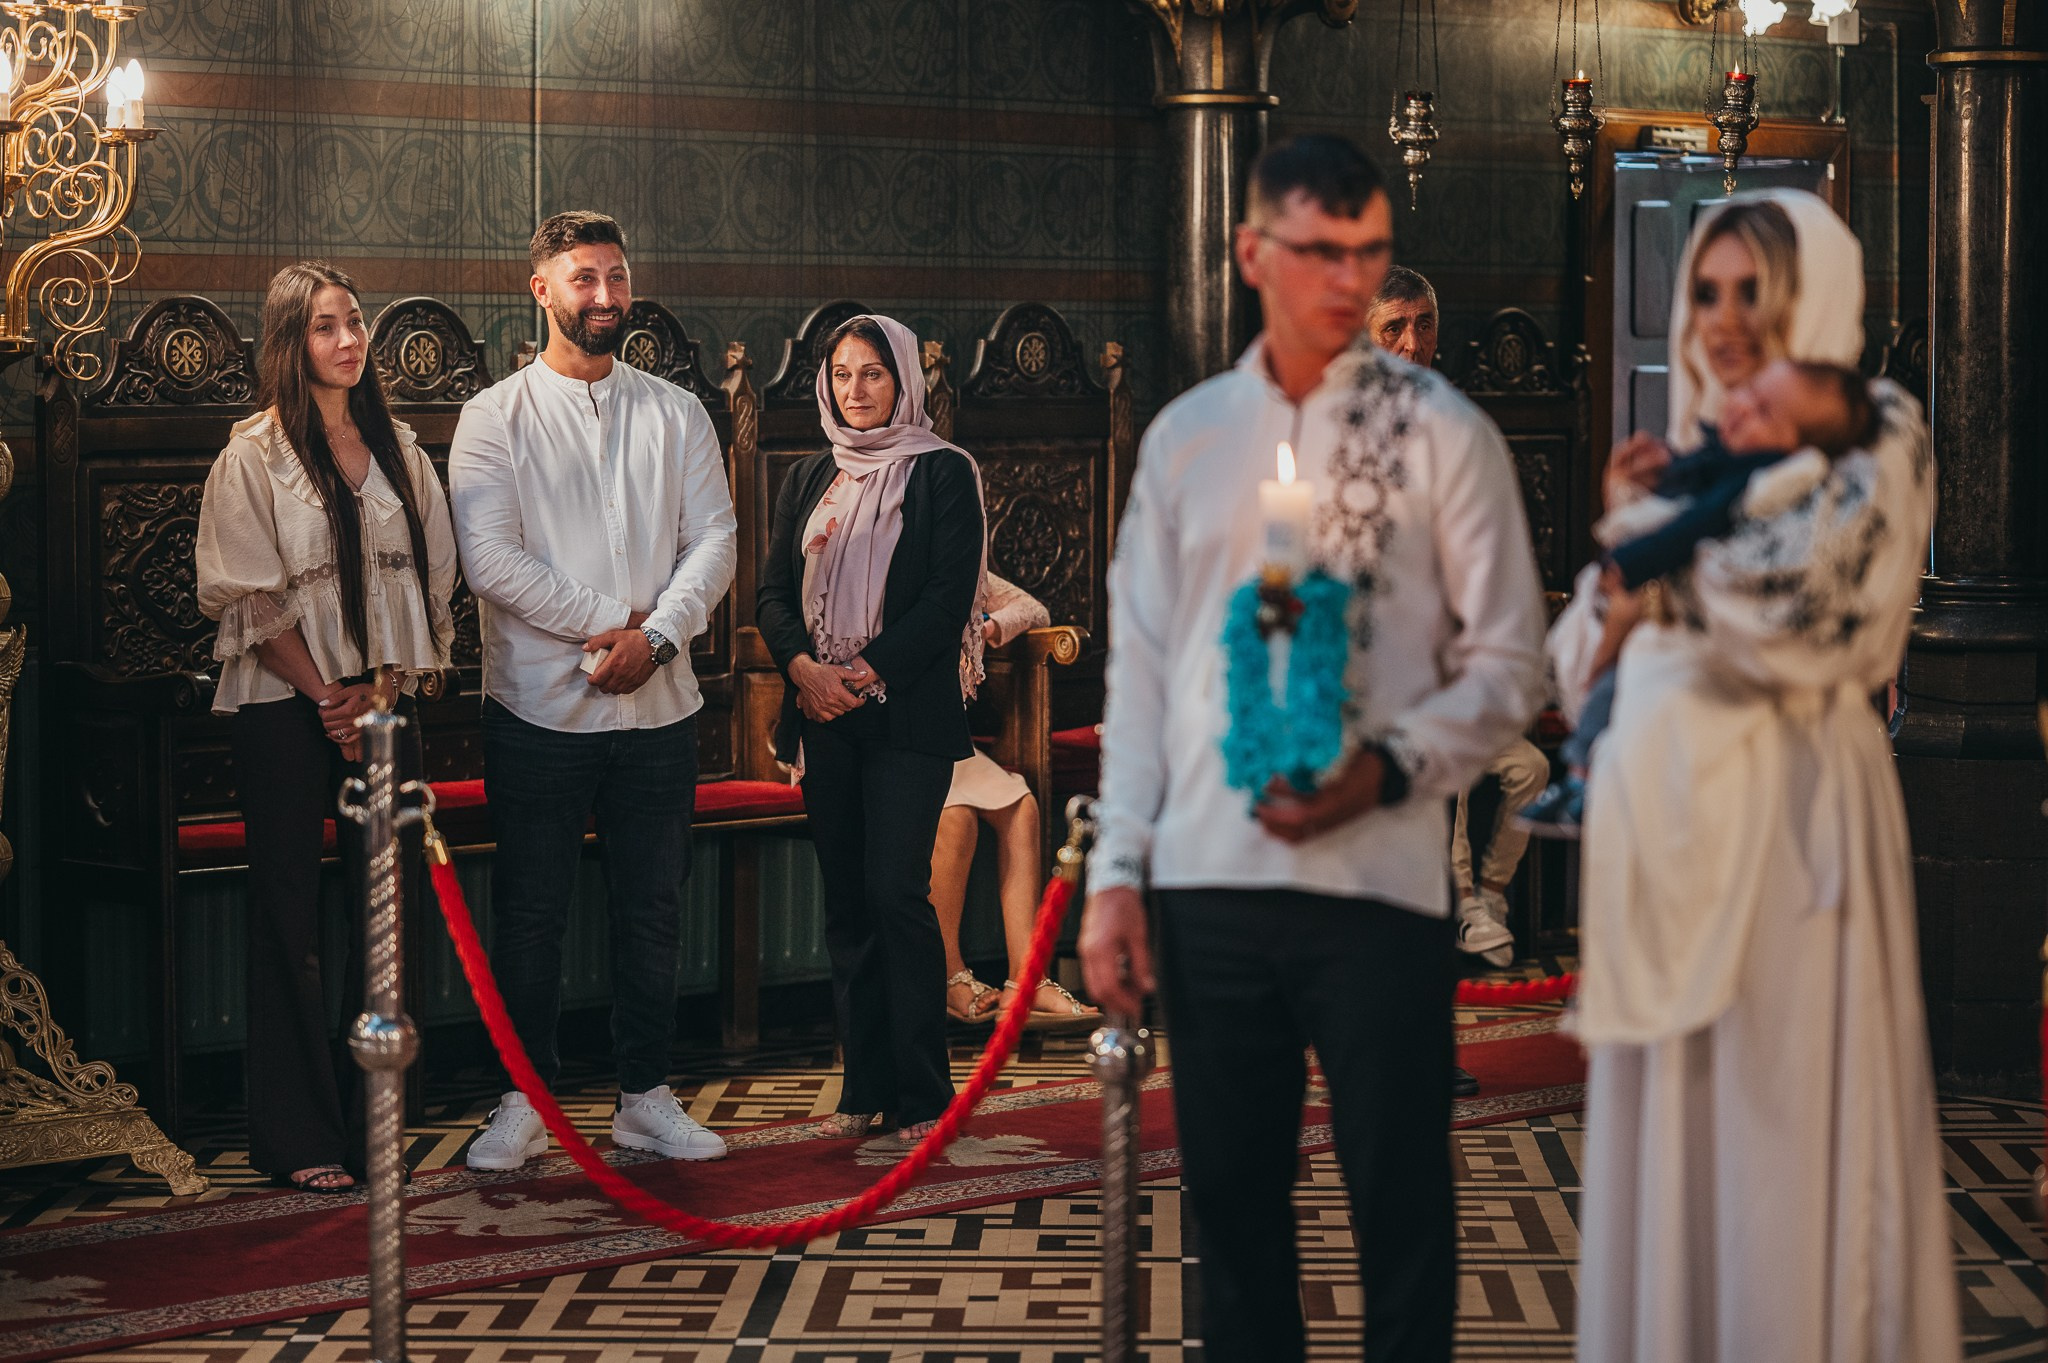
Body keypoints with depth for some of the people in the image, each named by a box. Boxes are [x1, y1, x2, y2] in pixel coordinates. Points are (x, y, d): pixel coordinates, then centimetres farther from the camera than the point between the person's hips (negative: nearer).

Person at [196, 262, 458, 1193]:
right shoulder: (255, 454, -4)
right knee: (291, 916, 0)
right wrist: (327, 698, -9)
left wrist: (386, 691, -3)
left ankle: (375, 1118, 13)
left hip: (381, 704, 4)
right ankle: (299, 1139, 4)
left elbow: (431, 580, 10)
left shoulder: (396, 449, 10)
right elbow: (249, 598, -7)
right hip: (284, 706, -4)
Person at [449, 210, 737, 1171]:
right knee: (529, 913, 2)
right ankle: (525, 1100, 12)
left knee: (652, 912, 8)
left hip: (658, 706, 3)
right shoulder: (495, 418, 0)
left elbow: (714, 540, 3)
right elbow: (490, 560, -10)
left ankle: (644, 1097, 18)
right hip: (538, 706, -3)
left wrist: (657, 633, -13)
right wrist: (613, 618, -12)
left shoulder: (677, 415, 10)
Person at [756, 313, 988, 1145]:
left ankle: (921, 1097, -5)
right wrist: (804, 666, -9)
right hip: (823, 717, 5)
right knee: (846, 901, 6)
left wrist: (868, 670, -14)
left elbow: (950, 596, -7)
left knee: (897, 892, -11)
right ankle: (864, 1088, 11)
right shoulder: (807, 481, 16)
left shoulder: (942, 474, 0)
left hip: (907, 712, -5)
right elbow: (773, 592, 11)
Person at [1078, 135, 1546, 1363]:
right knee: (1232, 1201, 9)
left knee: (1401, 1203, 0)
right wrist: (1117, 871, 6)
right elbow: (1142, 665, 12)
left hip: (1377, 882, -3)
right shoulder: (1186, 438, 12)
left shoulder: (1441, 432, 2)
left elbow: (1510, 662, 0)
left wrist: (1385, 770, -16)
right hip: (1208, 881, 3)